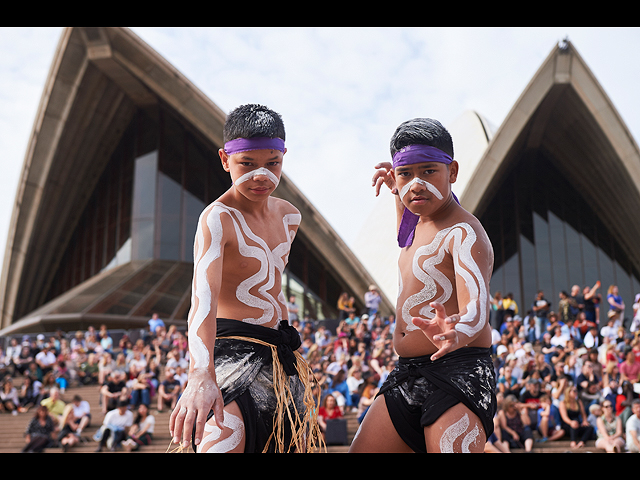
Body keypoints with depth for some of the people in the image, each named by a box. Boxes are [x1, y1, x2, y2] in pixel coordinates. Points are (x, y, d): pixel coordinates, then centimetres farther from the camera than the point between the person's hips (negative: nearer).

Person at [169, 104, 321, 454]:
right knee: (225, 439, -31)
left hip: (282, 356, 8)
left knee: (292, 446, 12)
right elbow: (203, 296, -32)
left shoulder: (289, 216, 9)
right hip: (232, 350, -7)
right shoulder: (217, 218, -16)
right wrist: (201, 376, -46)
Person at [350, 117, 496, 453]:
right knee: (360, 449, 4)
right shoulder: (419, 222, 12)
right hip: (407, 374, 8)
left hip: (458, 372, -8)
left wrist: (458, 332, -51)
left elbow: (477, 306, -30)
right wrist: (397, 190, 25)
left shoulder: (464, 233, -14)